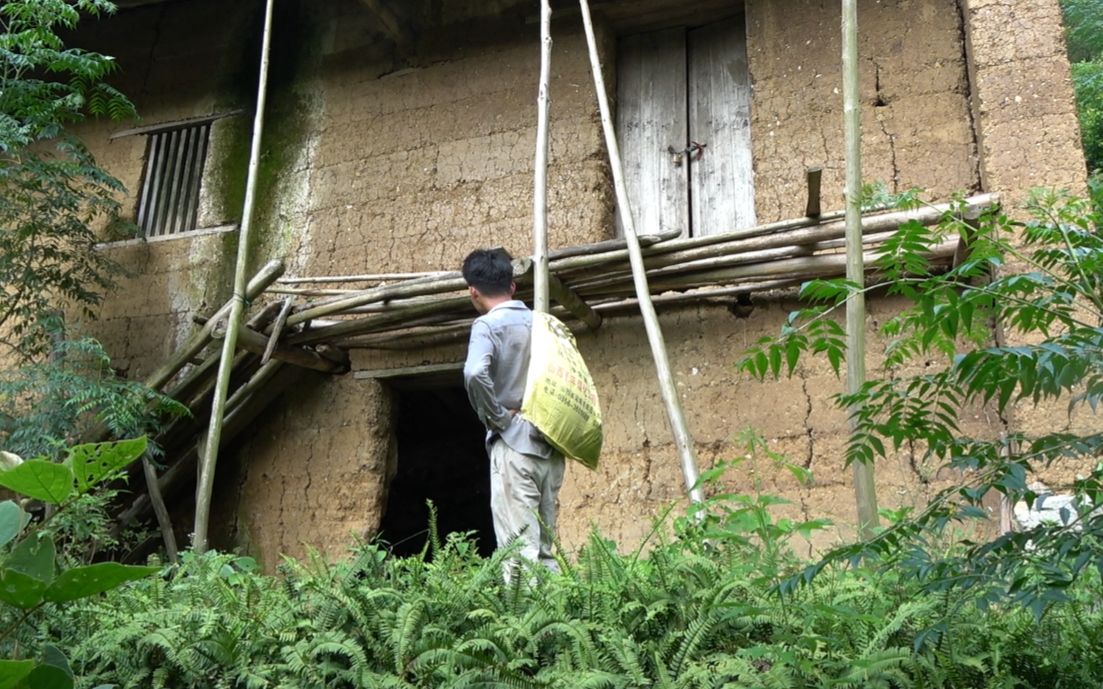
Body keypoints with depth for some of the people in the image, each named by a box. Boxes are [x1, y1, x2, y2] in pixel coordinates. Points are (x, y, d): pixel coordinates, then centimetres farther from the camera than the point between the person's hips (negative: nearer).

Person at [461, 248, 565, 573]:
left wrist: (496, 416, -13)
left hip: (515, 445, -7)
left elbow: (475, 373, -25)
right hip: (551, 447, 7)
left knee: (519, 547, -8)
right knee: (546, 546, 11)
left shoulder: (487, 325, -6)